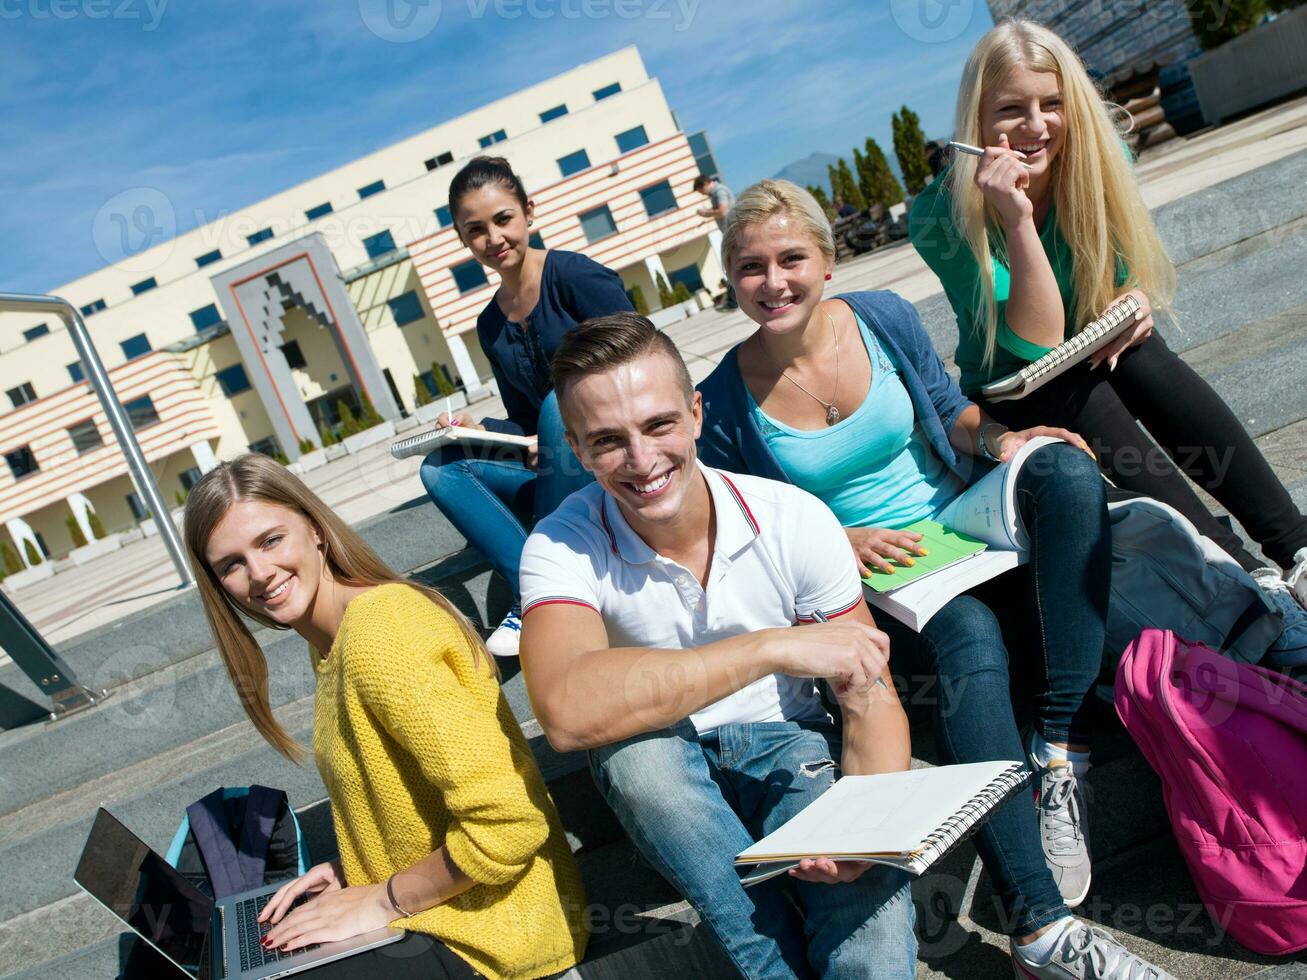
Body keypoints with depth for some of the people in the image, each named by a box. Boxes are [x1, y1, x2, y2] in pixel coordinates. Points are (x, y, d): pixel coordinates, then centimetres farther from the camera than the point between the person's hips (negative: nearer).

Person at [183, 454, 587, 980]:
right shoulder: (328, 642, 5)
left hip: (485, 934, -9)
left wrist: (382, 901, -16)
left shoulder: (377, 634, -25)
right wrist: (352, 869, 2)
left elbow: (507, 822, -29)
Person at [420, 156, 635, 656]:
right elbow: (526, 424, 16)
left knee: (561, 400, -34)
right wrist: (475, 428, -3)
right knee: (440, 466, -6)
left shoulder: (577, 276, -10)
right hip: (562, 467, 7)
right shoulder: (490, 326, 10)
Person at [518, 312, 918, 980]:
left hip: (792, 751, -1)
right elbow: (566, 712, -38)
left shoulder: (795, 520, -14)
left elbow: (870, 698, -9)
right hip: (667, 779, 2)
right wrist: (776, 646, -37)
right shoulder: (563, 546, -19)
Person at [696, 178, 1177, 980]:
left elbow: (952, 412, 12)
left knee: (1067, 470, -27)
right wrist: (838, 544, -16)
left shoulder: (885, 317, 0)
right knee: (971, 636, -37)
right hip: (866, 587, -4)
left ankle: (1060, 760, -27)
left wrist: (1001, 438, -10)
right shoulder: (726, 401, -8)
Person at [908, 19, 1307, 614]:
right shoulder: (942, 217, -24)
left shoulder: (1098, 159, -11)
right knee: (1081, 393, -33)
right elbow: (1038, 345, -29)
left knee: (1143, 360, -29)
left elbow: (1130, 280, 4)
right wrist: (1017, 222, -40)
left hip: (1095, 365, 3)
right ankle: (1245, 577, -31)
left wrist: (1132, 303, -19)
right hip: (1015, 396, -3)